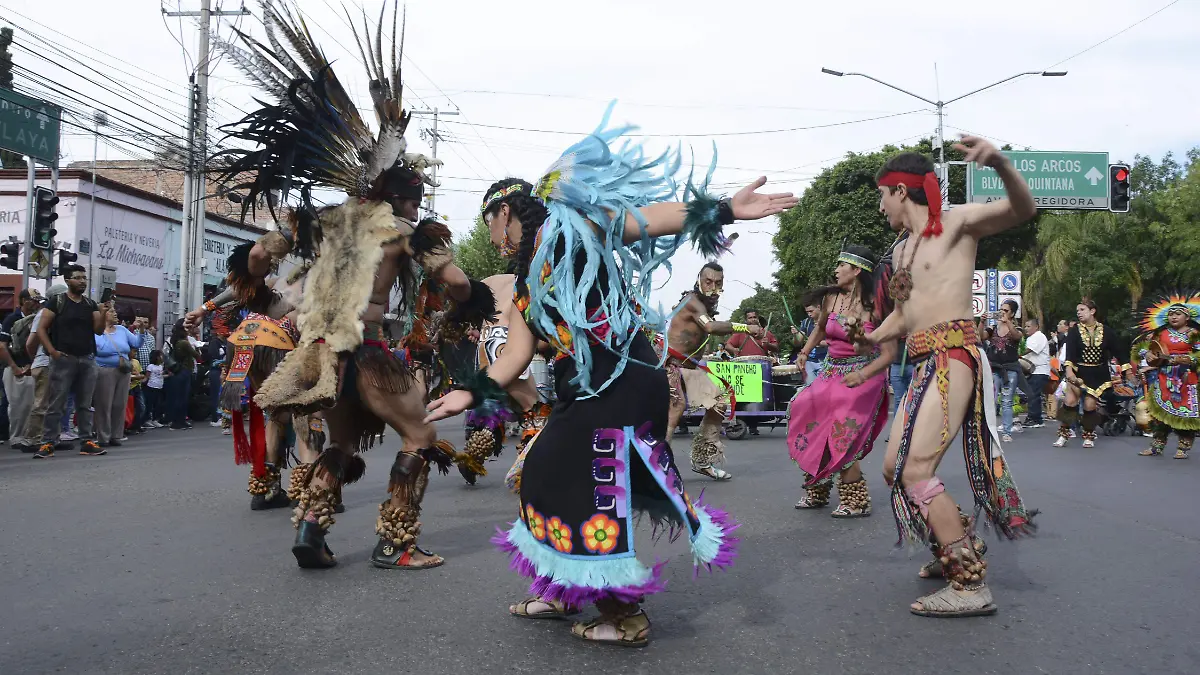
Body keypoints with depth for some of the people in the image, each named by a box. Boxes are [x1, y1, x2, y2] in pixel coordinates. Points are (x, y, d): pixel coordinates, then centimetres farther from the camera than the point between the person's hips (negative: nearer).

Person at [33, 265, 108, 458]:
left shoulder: (91, 304, 11)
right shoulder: (57, 301, -2)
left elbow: (98, 330, 4)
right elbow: (41, 329, -3)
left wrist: (103, 313, -13)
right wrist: (52, 351, -13)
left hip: (87, 359, 4)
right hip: (63, 359, -4)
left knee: (85, 404, 8)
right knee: (56, 404, -4)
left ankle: (87, 442, 12)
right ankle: (48, 443, -1)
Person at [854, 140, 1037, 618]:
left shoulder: (956, 223, -2)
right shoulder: (901, 250, 19)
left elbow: (1024, 210, -18)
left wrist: (1001, 164, -36)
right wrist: (874, 337, 11)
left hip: (953, 356, -9)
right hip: (923, 364, 9)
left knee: (916, 470, -18)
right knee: (894, 468, 10)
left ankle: (971, 585, -12)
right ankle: (956, 551, 26)